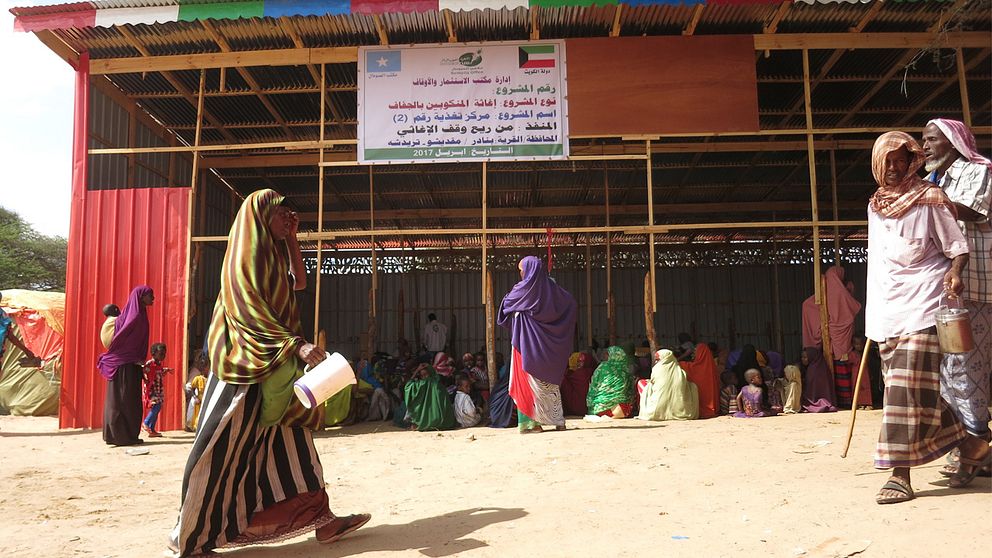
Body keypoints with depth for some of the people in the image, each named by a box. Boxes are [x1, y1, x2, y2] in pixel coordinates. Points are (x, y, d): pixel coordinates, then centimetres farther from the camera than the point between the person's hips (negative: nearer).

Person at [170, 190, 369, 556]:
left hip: (276, 364, 9)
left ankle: (320, 518, 10)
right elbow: (250, 310, -20)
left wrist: (291, 238, 13)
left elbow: (299, 283, 19)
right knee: (224, 446, -3)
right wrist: (296, 344, -25)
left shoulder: (271, 253, 15)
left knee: (291, 438, 7)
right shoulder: (245, 253, -12)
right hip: (246, 364, -9)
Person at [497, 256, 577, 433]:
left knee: (530, 379, -1)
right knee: (550, 380, 11)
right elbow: (571, 303, 12)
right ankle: (558, 420, 12)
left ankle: (531, 422, -1)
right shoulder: (550, 287, 4)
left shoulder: (524, 288, -11)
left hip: (528, 343, -5)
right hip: (547, 345, 6)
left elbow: (507, 304, 3)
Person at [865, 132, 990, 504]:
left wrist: (954, 273, -24)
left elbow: (958, 245, -1)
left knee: (909, 387, -13)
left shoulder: (929, 200, -1)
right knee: (909, 389, 7)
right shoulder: (875, 206, 15)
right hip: (888, 309, 6)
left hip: (921, 306, -6)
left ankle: (901, 475, -8)